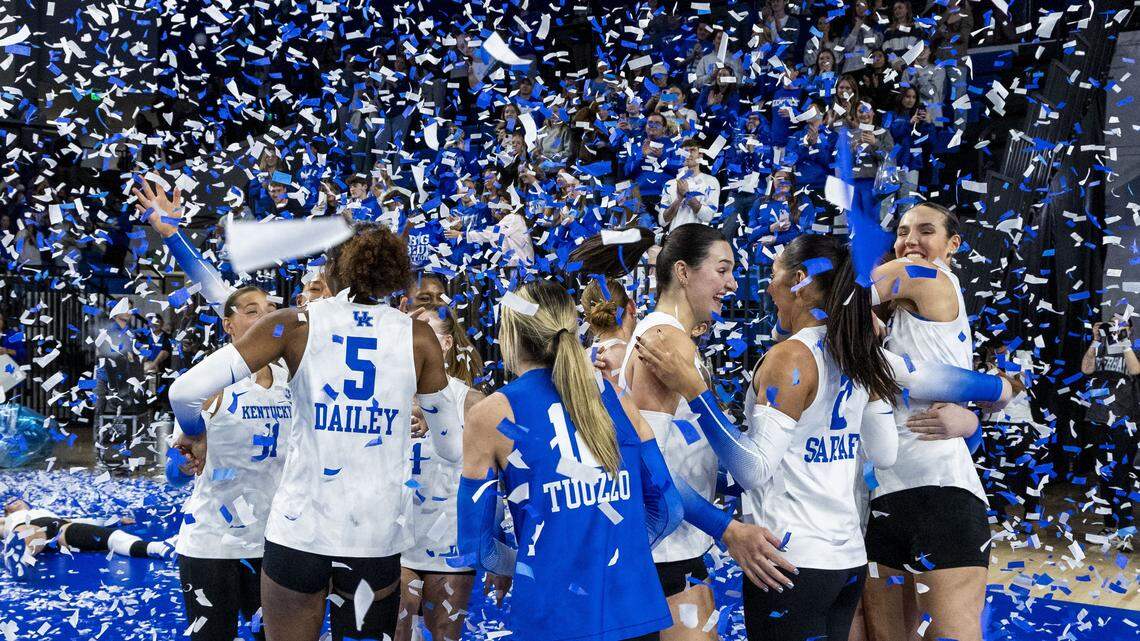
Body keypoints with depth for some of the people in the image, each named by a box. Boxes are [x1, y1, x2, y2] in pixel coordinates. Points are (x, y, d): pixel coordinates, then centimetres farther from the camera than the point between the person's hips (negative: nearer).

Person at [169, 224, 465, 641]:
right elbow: (453, 448, 7)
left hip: (299, 531, 0)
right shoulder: (418, 337, 1)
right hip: (378, 537, 0)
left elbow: (186, 391, -8)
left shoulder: (296, 324, -1)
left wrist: (194, 436, 14)